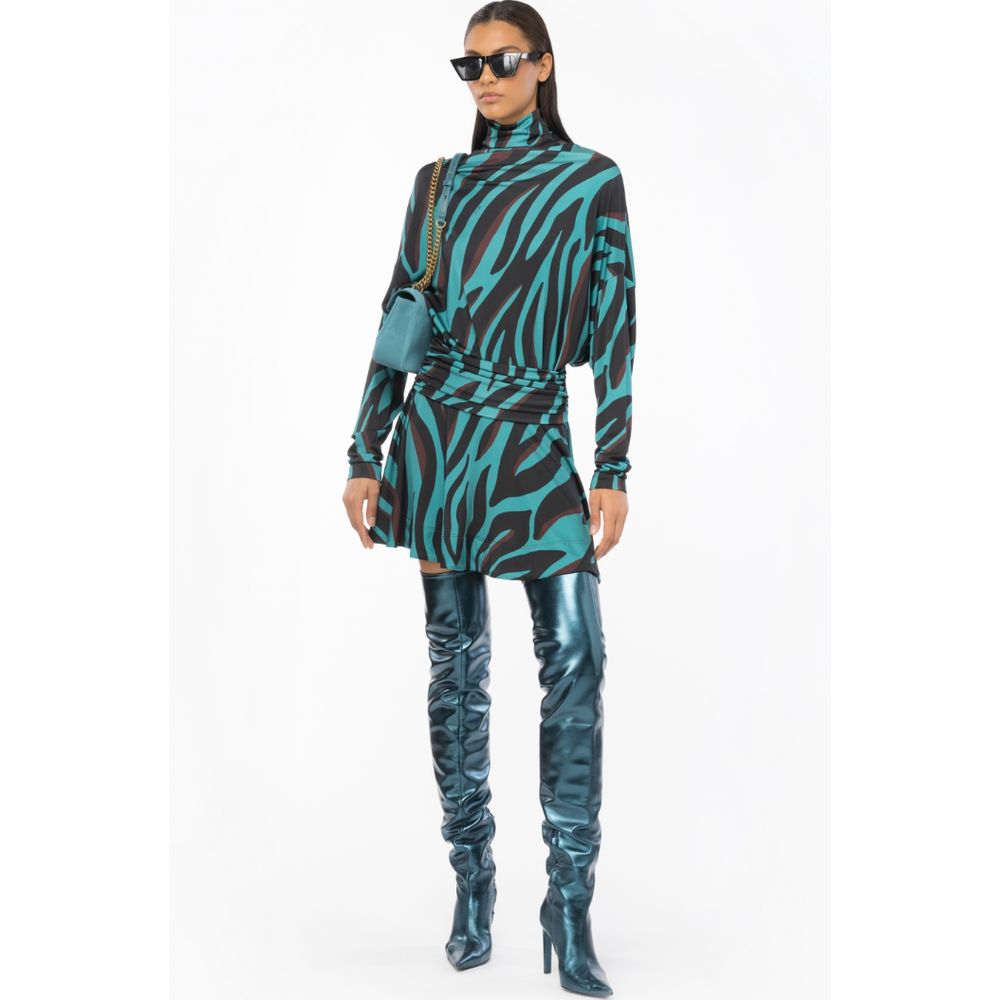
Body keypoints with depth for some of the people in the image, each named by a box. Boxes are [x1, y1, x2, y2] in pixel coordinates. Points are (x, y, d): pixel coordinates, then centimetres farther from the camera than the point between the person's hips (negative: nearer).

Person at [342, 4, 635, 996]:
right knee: (455, 660, 5)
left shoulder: (592, 180, 5)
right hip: (434, 430, 3)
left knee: (574, 654, -14)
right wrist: (365, 458, 6)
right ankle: (472, 885, 17)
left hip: (536, 439, -2)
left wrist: (612, 471, -7)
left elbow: (615, 327, 0)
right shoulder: (439, 182, 12)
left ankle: (569, 906, -5)